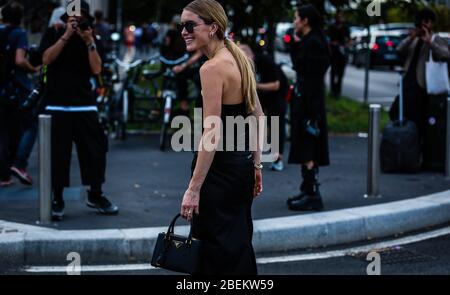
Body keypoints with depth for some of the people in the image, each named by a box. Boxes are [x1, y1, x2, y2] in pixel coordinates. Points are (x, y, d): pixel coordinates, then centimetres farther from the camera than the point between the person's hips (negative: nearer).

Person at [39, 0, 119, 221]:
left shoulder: (89, 38, 12)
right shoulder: (53, 34, 8)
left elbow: (97, 69, 1)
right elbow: (47, 59, -9)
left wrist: (89, 42, -8)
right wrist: (66, 36, -11)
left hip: (84, 105, 2)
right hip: (57, 105, -2)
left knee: (96, 150, 1)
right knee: (57, 153, -3)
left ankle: (95, 196, 16)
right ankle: (57, 200, 5)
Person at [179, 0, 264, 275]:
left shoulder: (212, 68, -18)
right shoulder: (239, 58, 8)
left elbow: (212, 134, -22)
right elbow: (258, 116, 14)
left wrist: (194, 189, -21)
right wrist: (256, 164, 19)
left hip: (219, 169, -9)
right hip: (242, 163, 9)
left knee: (217, 254, -1)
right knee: (239, 245, 16)